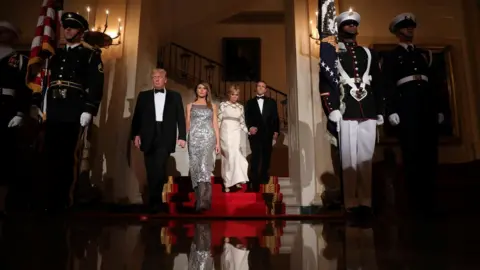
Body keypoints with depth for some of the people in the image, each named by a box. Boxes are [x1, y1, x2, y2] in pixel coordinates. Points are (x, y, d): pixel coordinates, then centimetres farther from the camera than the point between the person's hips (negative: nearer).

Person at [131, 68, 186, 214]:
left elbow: (181, 118, 6)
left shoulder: (175, 96, 11)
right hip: (148, 137, 2)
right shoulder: (143, 95, 14)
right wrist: (135, 134, -2)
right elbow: (137, 116, 8)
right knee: (151, 171, 4)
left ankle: (154, 202, -5)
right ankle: (156, 202, 16)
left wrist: (182, 136, -2)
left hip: (165, 137, -2)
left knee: (159, 168, -15)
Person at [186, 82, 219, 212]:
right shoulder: (190, 106, 16)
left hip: (208, 138, -1)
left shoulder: (212, 106, 16)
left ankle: (203, 201, -23)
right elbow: (187, 124, 9)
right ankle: (200, 199, 11)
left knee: (204, 166, -17)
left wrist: (218, 142, 5)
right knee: (195, 167, 0)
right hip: (194, 139, 2)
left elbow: (215, 125, 12)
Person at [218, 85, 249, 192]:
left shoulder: (240, 107, 11)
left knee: (230, 157, -4)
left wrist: (248, 131, -3)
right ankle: (238, 178, -8)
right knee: (232, 154, -17)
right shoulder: (223, 105, 2)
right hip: (225, 133, -2)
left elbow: (242, 123, 13)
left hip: (236, 133, 2)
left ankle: (228, 183, 6)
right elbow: (218, 121, 0)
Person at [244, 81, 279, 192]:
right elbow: (247, 118, 6)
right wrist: (250, 127, -13)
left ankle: (263, 177, 23)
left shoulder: (271, 102, 14)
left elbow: (275, 118, 7)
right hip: (255, 134, -2)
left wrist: (276, 131, -4)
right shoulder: (250, 103, 13)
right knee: (255, 157, -9)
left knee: (266, 156, 9)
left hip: (267, 134, 2)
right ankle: (254, 183, -10)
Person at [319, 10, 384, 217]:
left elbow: (378, 84, 19)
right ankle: (351, 203, 3)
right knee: (349, 159, -4)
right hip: (346, 112, -3)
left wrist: (380, 111, 12)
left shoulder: (369, 53, 22)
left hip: (369, 113, 4)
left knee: (366, 158, 4)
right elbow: (325, 83, -1)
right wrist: (331, 109, -12)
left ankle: (366, 202, 11)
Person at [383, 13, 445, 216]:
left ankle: (429, 199, 11)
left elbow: (432, 82, 19)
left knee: (430, 153, 3)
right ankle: (416, 201, 0)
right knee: (412, 153, -6)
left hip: (428, 105, 5)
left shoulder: (424, 54, 25)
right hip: (406, 106, -4)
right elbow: (388, 86, -1)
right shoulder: (391, 57, 11)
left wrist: (439, 108, 11)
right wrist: (391, 110, -14)